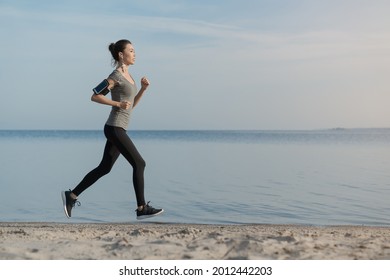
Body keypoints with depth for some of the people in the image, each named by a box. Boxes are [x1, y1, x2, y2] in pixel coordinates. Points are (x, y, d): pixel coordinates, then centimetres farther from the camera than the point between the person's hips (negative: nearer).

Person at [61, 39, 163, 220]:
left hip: (118, 129, 9)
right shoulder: (116, 76, -10)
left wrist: (143, 89, 7)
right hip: (115, 128, -9)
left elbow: (132, 104, 20)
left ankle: (71, 196, 18)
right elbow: (95, 96, -12)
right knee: (139, 163, -9)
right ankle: (142, 208, -5)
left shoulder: (127, 75, 17)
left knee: (104, 168, 12)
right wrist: (118, 104, -17)